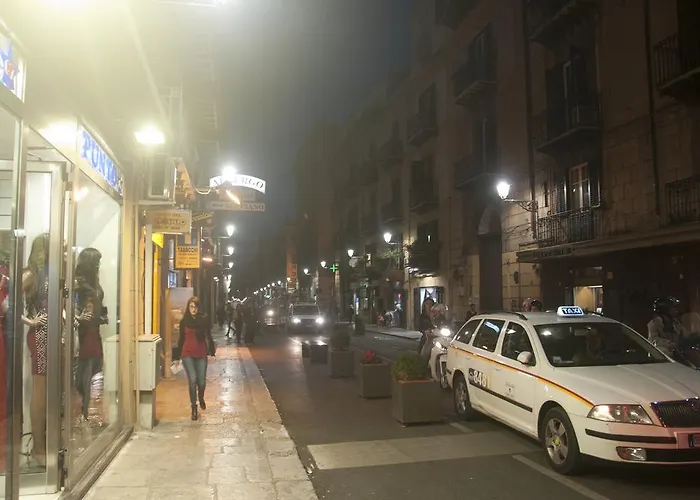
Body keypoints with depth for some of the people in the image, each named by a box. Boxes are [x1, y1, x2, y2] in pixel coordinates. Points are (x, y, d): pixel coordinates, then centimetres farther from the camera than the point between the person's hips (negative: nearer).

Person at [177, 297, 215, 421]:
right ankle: (194, 408, 0)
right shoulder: (184, 321, 2)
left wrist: (212, 352, 2)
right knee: (193, 379, -14)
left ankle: (201, 398, 38)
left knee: (202, 382, 3)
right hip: (187, 354, 0)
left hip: (201, 355, 0)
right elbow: (181, 339, 9)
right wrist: (178, 356, 10)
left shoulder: (204, 320, -2)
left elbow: (208, 337, 4)